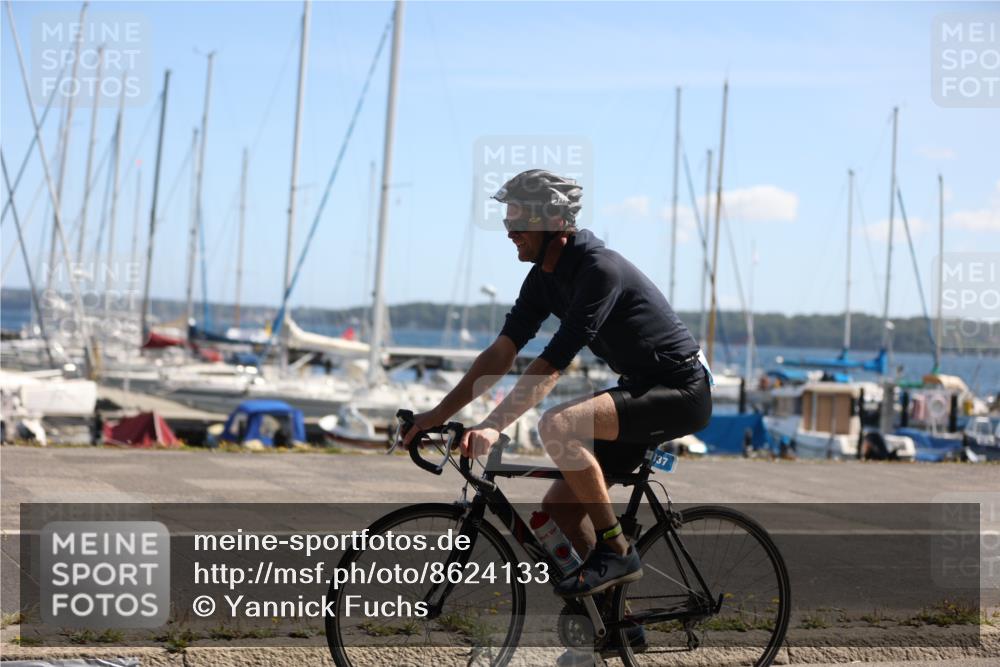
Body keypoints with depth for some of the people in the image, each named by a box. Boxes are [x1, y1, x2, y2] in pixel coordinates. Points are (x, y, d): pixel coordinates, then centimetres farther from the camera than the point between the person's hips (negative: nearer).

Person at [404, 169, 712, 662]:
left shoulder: (599, 269, -24)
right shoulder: (546, 274, 3)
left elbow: (551, 364, -31)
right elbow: (502, 352, 4)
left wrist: (493, 427, -35)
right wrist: (438, 414, -1)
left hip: (681, 390, -9)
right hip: (641, 390, 9)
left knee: (557, 425, -31)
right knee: (560, 506, 4)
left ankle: (616, 550, -17)